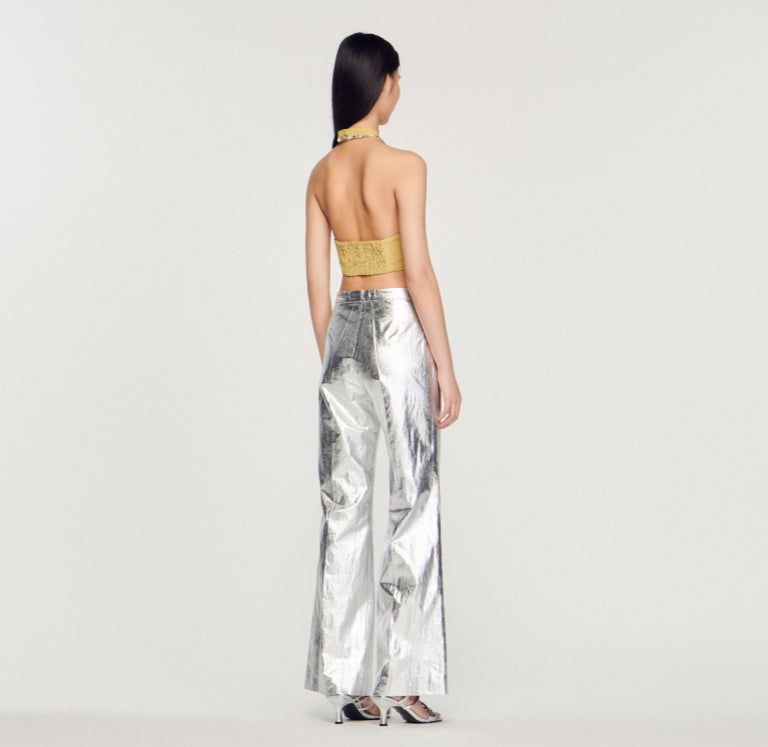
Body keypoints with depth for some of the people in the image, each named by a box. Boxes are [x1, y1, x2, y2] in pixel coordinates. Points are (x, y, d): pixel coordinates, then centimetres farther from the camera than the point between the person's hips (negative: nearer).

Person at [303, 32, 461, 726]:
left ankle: (347, 679, 10)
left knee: (345, 507, 7)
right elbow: (418, 271, -14)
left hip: (344, 329, 6)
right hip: (400, 329, -6)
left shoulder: (322, 173, 8)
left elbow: (317, 281, 10)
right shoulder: (404, 165, -10)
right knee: (413, 502, 0)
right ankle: (402, 676, 1)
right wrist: (446, 365, -9)